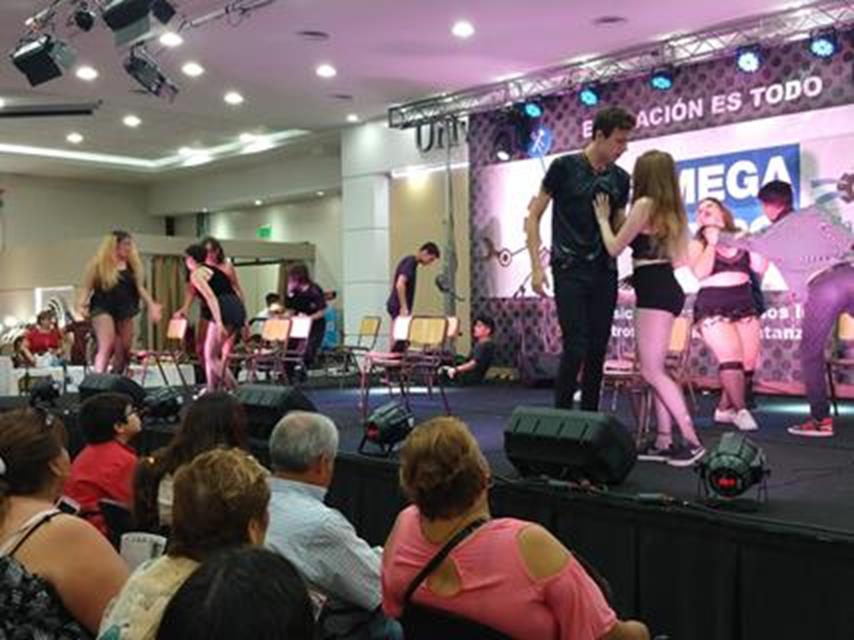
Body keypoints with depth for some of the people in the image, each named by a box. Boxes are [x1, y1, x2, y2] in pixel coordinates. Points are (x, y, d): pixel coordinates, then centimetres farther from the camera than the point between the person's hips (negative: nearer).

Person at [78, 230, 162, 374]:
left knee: (124, 350, 7)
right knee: (106, 347, -21)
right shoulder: (99, 264, -2)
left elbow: (140, 287, 14)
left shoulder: (132, 265, 11)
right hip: (103, 309, -6)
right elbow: (87, 287, -2)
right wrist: (82, 305, -17)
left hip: (124, 311, 6)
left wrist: (151, 305, 5)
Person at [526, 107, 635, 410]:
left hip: (604, 272, 5)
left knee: (598, 350, 5)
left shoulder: (620, 179, 9)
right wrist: (536, 266, -11)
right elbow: (533, 217, -3)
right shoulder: (564, 167, -4)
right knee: (576, 348, -11)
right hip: (570, 270, -5)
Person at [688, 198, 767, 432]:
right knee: (731, 358, -17)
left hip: (745, 304, 3)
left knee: (749, 361, -1)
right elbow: (700, 272, -11)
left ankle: (725, 408, 12)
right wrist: (712, 243, -9)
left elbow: (759, 269, 6)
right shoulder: (699, 243, 7)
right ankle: (740, 410, -8)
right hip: (713, 305, -3)